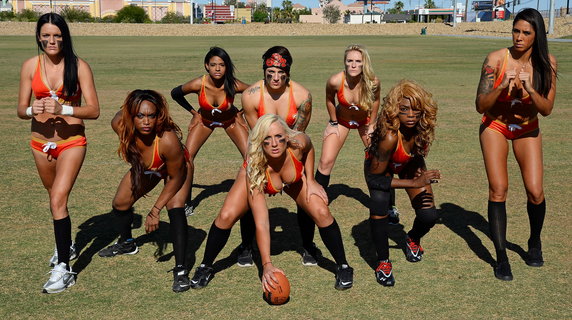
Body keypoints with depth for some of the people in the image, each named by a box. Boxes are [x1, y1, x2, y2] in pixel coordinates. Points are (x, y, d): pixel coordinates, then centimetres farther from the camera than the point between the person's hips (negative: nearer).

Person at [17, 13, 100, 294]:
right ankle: (66, 245, 44)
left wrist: (63, 109, -28)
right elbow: (21, 110, 0)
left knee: (58, 199, -18)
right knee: (55, 197, 21)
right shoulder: (30, 66, -2)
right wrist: (32, 110, -23)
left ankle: (63, 268, -12)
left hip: (72, 141, -4)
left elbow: (94, 110, -13)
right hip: (41, 141, 4)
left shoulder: (79, 66, -10)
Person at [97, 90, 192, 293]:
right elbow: (121, 113, -4)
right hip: (146, 168, 5)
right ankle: (126, 243, 42)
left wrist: (155, 210, -27)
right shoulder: (120, 125, -33)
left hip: (177, 167, -5)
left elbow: (175, 178, -29)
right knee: (120, 203, 10)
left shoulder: (168, 140, -45)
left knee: (175, 209, -27)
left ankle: (181, 270, -23)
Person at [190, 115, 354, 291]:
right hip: (257, 177, -2)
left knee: (322, 213, -17)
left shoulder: (299, 142, -37)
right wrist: (266, 265, -46)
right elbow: (261, 223, -42)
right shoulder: (254, 168, -42)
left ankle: (343, 267, 6)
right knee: (226, 216, -19)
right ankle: (205, 266, 7)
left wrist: (310, 181, -14)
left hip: (295, 178, 2)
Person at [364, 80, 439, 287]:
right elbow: (375, 178, -32)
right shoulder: (389, 136, -41)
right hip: (380, 166, -4)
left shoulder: (420, 127, -27)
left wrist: (420, 171, -9)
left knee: (429, 216, -11)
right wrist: (414, 183, -32)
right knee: (379, 203, -33)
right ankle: (383, 261, -10)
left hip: (409, 164, 4)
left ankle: (413, 239, 27)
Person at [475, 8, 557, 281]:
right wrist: (502, 88, -35)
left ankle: (535, 242, 24)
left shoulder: (547, 63, -12)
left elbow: (547, 109, -12)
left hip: (527, 129, 2)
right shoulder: (496, 59, -19)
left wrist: (530, 89, -29)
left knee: (535, 192, -6)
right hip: (495, 126, -2)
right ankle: (501, 258, -3)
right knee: (498, 189, -14)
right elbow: (480, 106, -18)